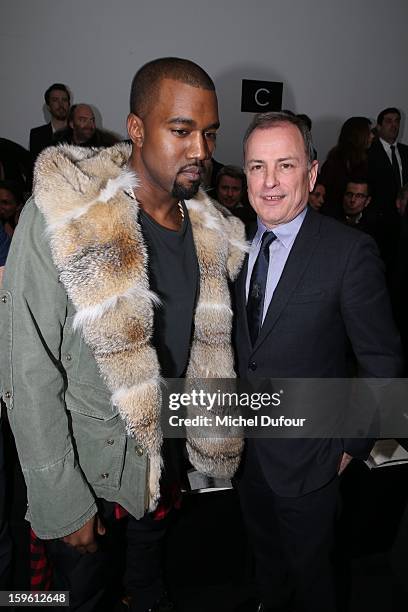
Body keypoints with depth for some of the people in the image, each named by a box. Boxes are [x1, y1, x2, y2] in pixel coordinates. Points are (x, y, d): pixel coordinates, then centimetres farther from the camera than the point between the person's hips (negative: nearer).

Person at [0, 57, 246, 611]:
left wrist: (210, 439, 6)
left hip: (166, 444, 5)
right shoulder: (61, 217, -25)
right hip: (88, 462, -4)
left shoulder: (209, 226, -6)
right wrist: (64, 503, -17)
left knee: (151, 564, 32)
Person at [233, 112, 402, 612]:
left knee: (308, 567, 21)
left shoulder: (349, 251, -19)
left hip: (305, 453, -4)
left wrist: (353, 444, -9)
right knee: (264, 552, 29)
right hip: (243, 444, 5)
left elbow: (382, 363, -13)